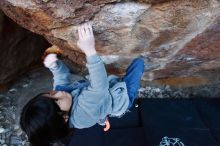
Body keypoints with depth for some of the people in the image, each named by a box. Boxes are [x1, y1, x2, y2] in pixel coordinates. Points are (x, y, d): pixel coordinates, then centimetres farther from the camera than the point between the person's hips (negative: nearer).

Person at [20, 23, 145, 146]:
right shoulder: (82, 114, -40)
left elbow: (62, 75, -7)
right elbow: (99, 87, -49)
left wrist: (54, 64, -29)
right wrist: (90, 51, -56)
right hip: (120, 99, -6)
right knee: (138, 62, 1)